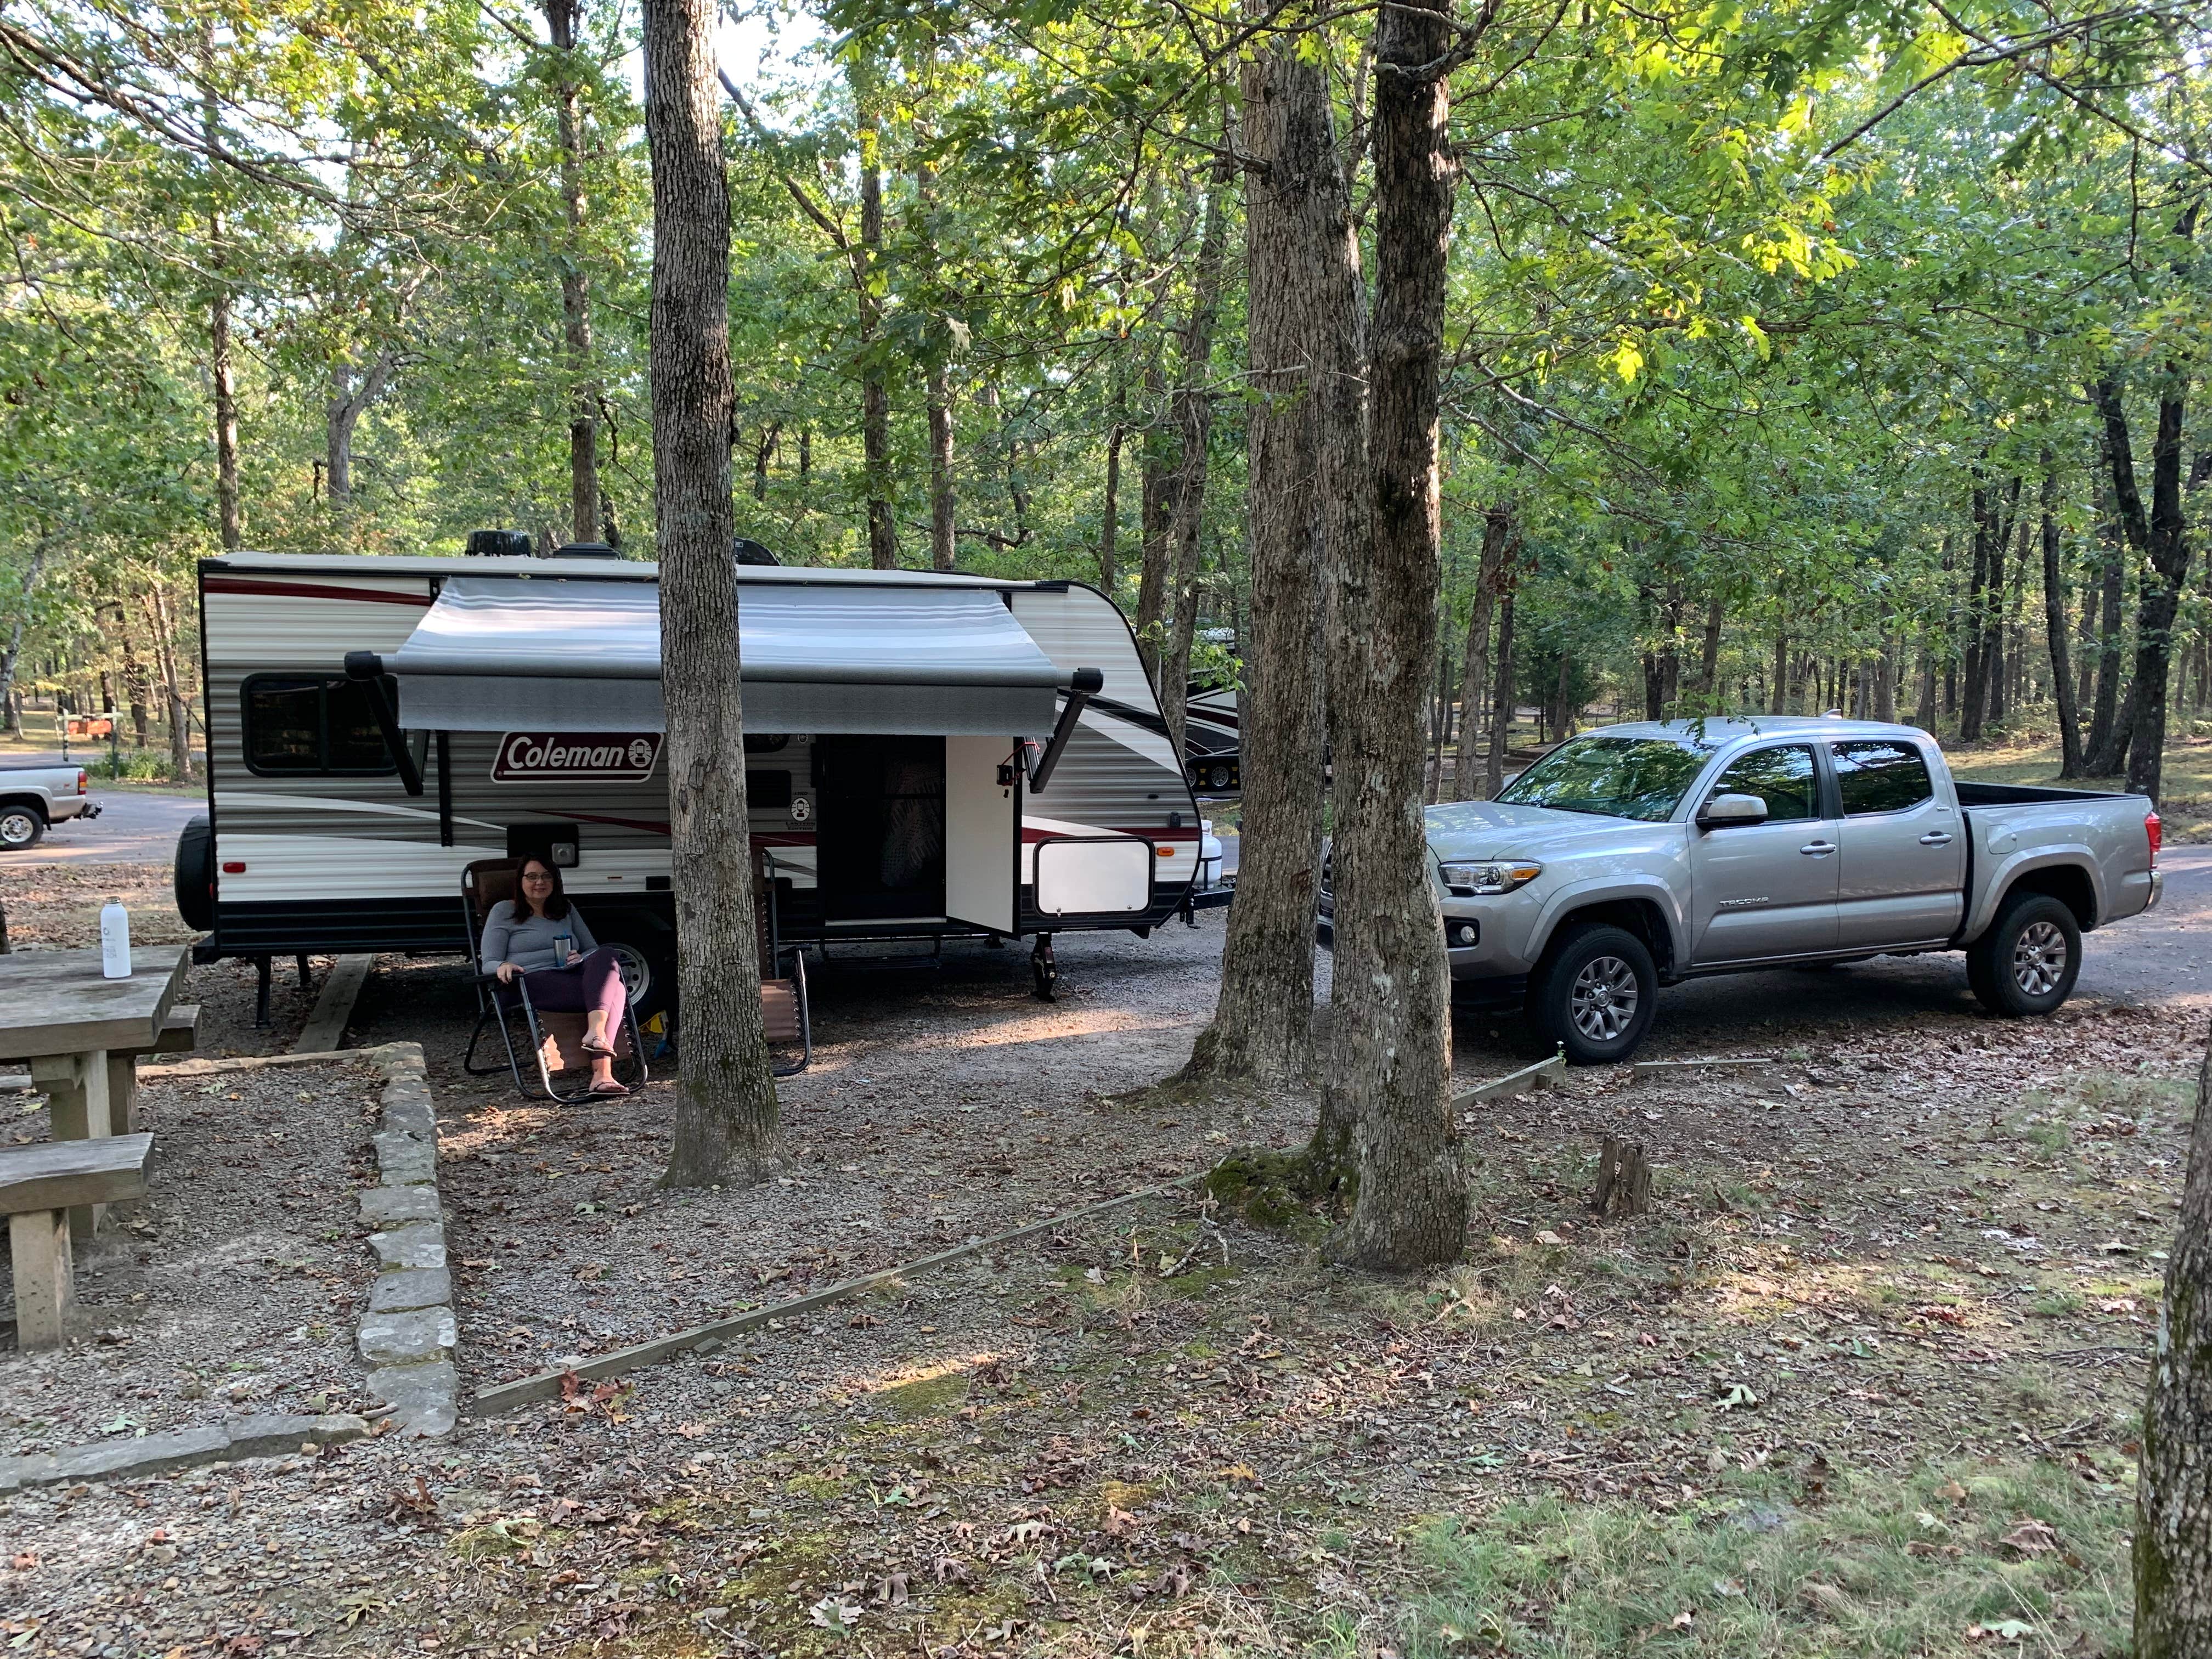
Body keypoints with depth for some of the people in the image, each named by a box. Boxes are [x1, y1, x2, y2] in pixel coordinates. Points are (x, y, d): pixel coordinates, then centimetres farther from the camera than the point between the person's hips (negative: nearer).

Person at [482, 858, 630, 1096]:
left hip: (573, 977, 5)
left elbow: (593, 949, 25)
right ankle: (601, 1073, -46)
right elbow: (489, 963, 7)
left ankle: (596, 1032, -52)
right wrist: (503, 967, -20)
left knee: (606, 956, -34)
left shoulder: (566, 909, 29)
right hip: (532, 982, -5)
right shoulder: (503, 911, 15)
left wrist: (582, 958, -1)